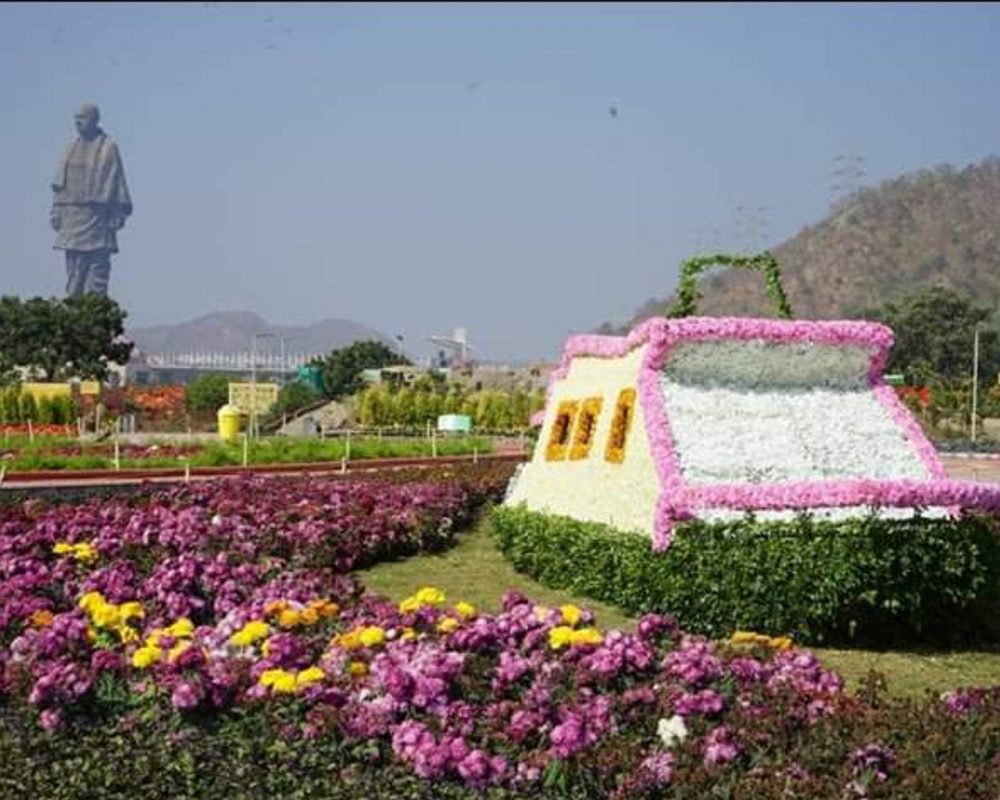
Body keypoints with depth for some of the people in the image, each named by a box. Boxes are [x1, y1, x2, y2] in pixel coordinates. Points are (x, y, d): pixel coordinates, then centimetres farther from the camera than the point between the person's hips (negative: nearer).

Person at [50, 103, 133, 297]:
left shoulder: (108, 147, -1)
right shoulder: (72, 148, 14)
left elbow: (116, 181, -4)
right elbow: (59, 183, 14)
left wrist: (118, 215, -9)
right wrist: (56, 212, 7)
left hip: (97, 214, -5)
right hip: (72, 215, 5)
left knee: (98, 266, -7)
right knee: (74, 268, 5)